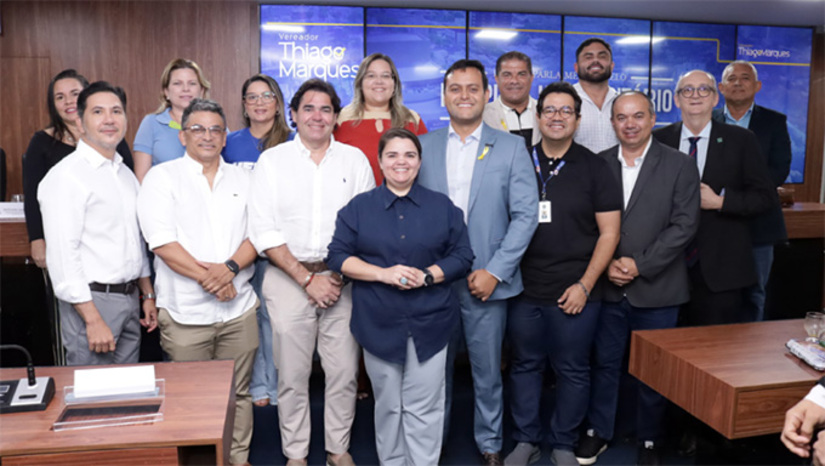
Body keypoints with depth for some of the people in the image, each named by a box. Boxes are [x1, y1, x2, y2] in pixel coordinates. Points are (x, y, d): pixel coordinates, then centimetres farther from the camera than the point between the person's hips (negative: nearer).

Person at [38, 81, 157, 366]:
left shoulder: (126, 174, 14)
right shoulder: (66, 176, -13)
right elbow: (62, 254, -19)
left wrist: (148, 295, 18)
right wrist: (93, 319, -20)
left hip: (129, 299, 8)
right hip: (91, 302, -7)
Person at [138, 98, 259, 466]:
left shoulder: (242, 179, 12)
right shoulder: (162, 177, 0)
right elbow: (162, 242, -10)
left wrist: (230, 267, -13)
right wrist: (207, 278, -14)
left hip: (239, 308, 3)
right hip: (186, 310, -3)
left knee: (238, 394, 11)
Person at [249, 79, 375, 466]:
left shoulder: (354, 159, 6)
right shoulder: (272, 160, 2)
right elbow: (264, 231, -4)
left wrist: (340, 276, -8)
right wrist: (307, 279, -9)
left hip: (343, 279, 1)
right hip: (288, 279, -1)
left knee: (344, 371, 5)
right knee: (291, 374, 6)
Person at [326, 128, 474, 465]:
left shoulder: (443, 207, 7)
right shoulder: (359, 207, 5)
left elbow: (462, 257, 4)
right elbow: (338, 256, 0)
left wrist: (427, 275, -13)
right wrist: (383, 274, -13)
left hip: (429, 324, 0)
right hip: (379, 324, 0)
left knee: (424, 408, 3)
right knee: (388, 405, 12)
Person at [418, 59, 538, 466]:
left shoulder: (512, 147, 2)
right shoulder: (423, 146, 6)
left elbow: (525, 214, -3)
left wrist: (494, 271, -10)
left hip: (486, 280, -1)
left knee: (487, 370, 9)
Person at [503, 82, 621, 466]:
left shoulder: (594, 168, 0)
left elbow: (609, 232, -2)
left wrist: (584, 285, -9)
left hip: (575, 292, -1)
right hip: (523, 289, 2)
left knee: (572, 370, 8)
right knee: (524, 365, 11)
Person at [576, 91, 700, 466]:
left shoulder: (679, 166, -2)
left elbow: (684, 225, -9)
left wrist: (639, 264, -15)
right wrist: (606, 264, -10)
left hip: (657, 290, -2)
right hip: (608, 286, 2)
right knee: (604, 363, 12)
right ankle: (598, 431, 30)